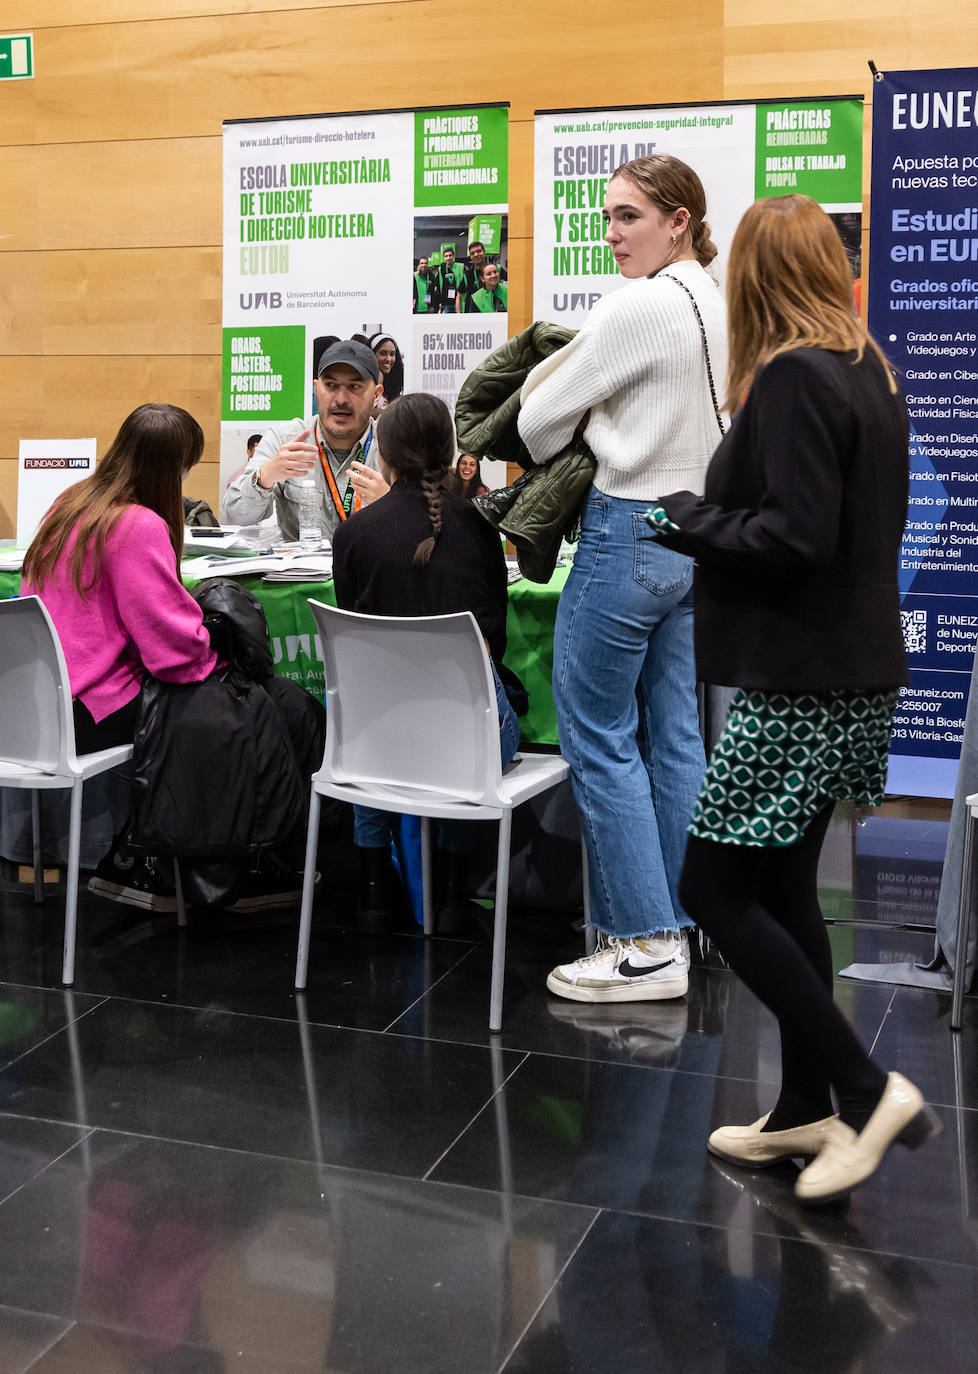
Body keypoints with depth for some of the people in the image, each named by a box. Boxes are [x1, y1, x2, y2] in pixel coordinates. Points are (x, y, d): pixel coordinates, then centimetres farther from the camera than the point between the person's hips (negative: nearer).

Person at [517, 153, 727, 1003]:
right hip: (701, 529, 9)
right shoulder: (722, 305, 11)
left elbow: (543, 421, -6)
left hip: (630, 531, -9)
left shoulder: (640, 306, -15)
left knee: (599, 738, -1)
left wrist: (536, 457, 15)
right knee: (675, 738, 12)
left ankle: (646, 946, 3)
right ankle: (675, 925, 20)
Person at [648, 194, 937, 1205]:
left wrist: (689, 520, -8)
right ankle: (807, 1112, 26)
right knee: (782, 889, 16)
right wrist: (712, 514, 15)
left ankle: (867, 1090, 2)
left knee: (715, 890, -2)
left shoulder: (794, 377, -16)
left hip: (798, 683, -10)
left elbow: (795, 537, -22)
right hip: (851, 669, 10)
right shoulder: (869, 372, 13)